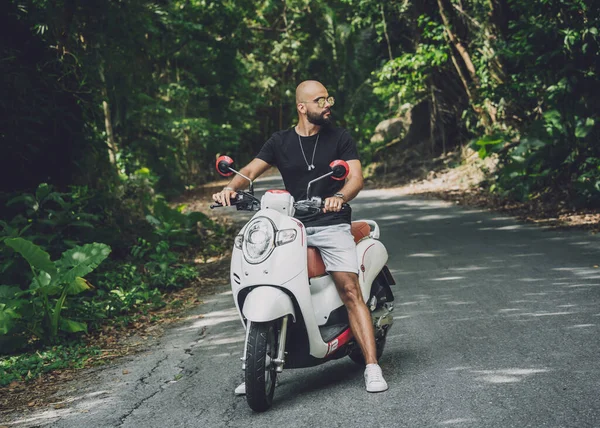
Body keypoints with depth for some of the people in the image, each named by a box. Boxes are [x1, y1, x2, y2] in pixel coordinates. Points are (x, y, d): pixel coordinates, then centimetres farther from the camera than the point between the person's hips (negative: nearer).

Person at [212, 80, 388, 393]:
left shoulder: (340, 138, 6)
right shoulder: (280, 142, 11)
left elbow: (356, 177, -5)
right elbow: (250, 171, 5)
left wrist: (339, 197, -28)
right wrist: (231, 188, -18)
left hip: (332, 224, -2)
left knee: (350, 290, -17)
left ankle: (372, 368, -17)